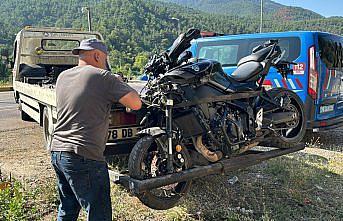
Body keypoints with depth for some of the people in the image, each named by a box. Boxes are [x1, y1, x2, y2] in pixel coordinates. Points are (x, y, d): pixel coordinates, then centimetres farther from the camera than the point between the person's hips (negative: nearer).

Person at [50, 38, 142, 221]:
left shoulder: (62, 77, 12)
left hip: (57, 151, 8)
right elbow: (136, 103, -12)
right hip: (84, 157, -8)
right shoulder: (102, 77, -10)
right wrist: (119, 84, 6)